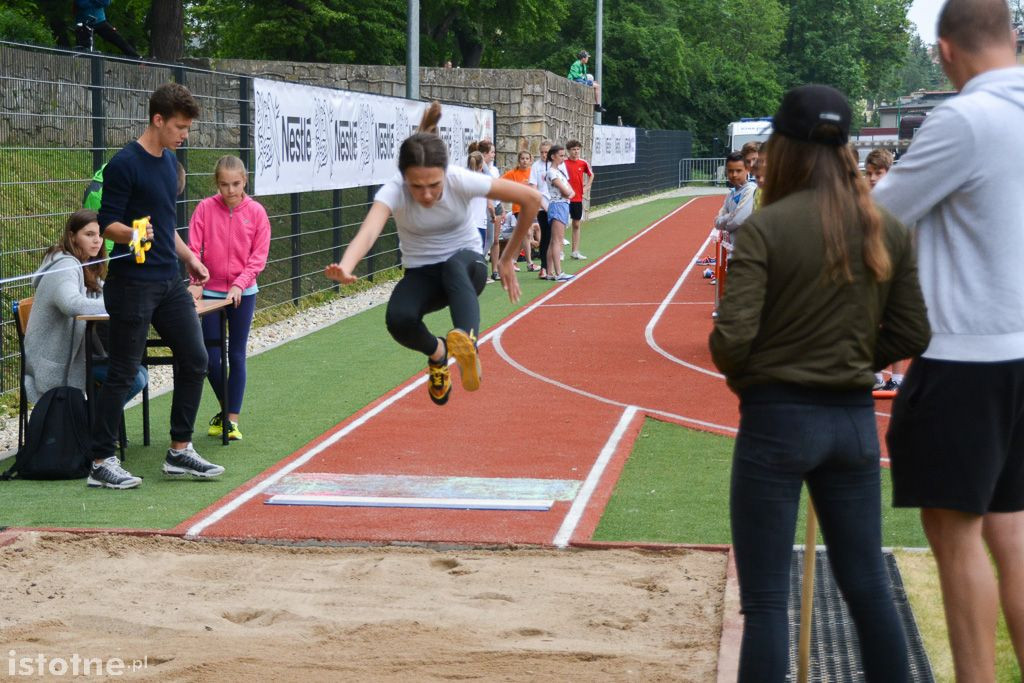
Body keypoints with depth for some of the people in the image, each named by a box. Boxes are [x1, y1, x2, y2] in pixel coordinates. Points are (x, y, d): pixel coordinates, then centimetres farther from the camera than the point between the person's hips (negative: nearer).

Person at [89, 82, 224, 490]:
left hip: (169, 283, 8)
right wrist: (132, 234, -33)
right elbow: (107, 223, -14)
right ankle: (101, 463, 6)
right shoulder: (125, 164, -13)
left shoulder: (169, 161, 13)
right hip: (132, 284, -8)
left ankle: (179, 452, 18)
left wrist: (188, 257, 24)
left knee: (194, 359, 7)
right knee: (123, 373, -3)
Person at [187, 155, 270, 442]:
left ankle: (232, 418, 11)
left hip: (243, 293, 0)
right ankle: (225, 409, 24)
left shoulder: (256, 212, -4)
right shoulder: (205, 208, -4)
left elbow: (259, 256, -5)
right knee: (210, 358, 0)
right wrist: (195, 282, -18)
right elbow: (193, 249, -6)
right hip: (211, 291, 0)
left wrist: (239, 284, -15)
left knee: (237, 356, 4)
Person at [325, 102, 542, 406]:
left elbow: (531, 198, -15)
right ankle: (437, 352, 3)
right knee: (398, 320, -31)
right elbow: (368, 232, -44)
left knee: (455, 264, -38)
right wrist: (345, 268, -65)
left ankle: (467, 342, -60)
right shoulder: (394, 191, -24)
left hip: (468, 267, -1)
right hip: (421, 275, 1)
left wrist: (508, 258, -8)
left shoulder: (461, 181, -22)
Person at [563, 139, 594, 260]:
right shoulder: (564, 163, -8)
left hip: (578, 198, 4)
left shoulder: (583, 163, 2)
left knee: (576, 225, 10)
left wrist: (586, 187, 8)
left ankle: (575, 251, 18)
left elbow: (591, 175, 19)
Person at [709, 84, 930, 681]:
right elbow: (912, 335, 4)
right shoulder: (889, 232, 2)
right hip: (855, 417, 5)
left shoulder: (768, 227, -13)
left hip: (778, 418, -5)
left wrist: (741, 374, 4)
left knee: (767, 599, 3)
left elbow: (731, 339, -17)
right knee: (868, 586, 17)